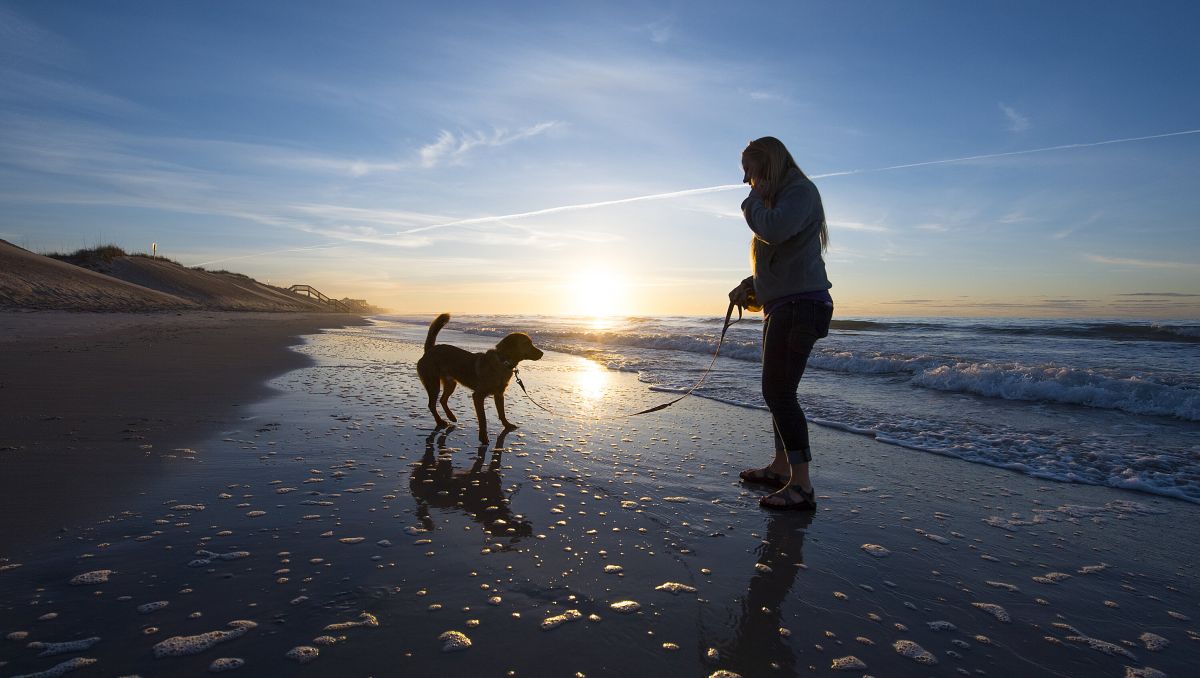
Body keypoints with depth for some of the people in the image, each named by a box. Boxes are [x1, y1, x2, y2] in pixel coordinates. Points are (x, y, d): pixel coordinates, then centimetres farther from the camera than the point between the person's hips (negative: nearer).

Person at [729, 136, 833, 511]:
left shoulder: (801, 191, -8)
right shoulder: (778, 198, 22)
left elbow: (775, 231, -28)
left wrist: (754, 202, -9)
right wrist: (749, 286, 18)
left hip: (800, 305, -11)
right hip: (783, 306, 11)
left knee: (778, 392, -14)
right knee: (778, 391, 15)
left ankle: (802, 486, -10)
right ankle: (781, 467, 27)